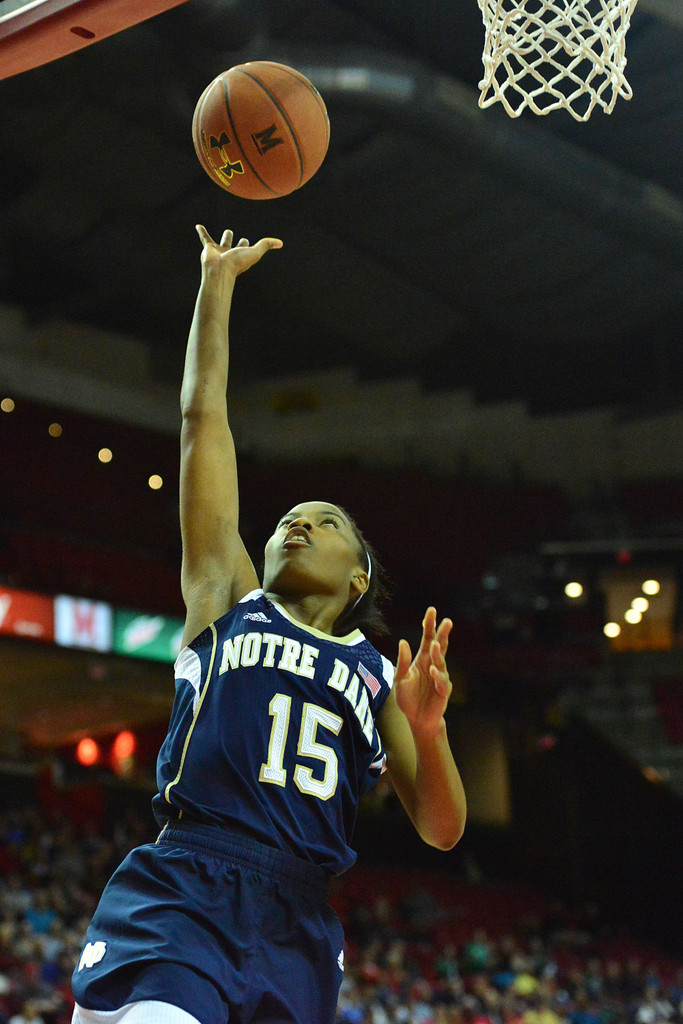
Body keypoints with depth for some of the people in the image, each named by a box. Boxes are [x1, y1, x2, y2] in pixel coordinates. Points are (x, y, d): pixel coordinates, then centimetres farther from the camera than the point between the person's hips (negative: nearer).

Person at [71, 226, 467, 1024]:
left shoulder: (380, 676, 20)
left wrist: (428, 726, -4)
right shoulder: (227, 602, 16)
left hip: (296, 928, 3)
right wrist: (218, 282, 15)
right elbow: (203, 419, 15)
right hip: (177, 897, -3)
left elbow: (441, 831, 14)